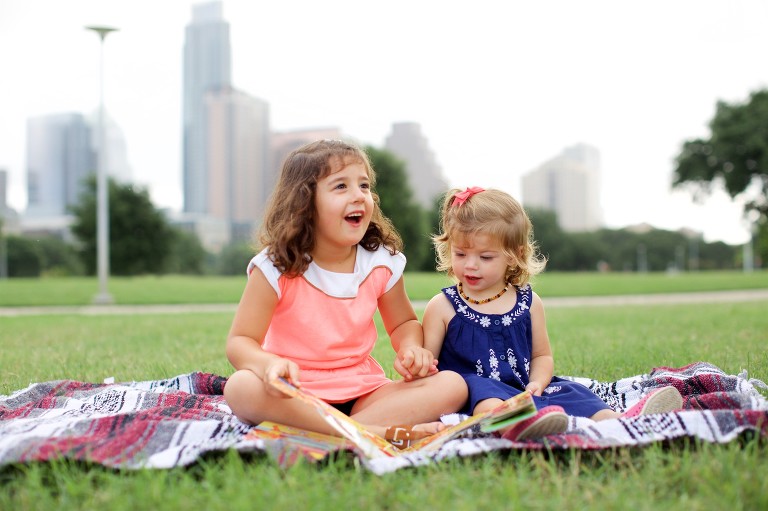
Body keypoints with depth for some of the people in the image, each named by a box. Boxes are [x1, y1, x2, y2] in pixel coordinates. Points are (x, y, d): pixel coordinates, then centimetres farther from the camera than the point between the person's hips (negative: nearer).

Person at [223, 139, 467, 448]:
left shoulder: (382, 263, 1)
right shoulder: (277, 268, -9)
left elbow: (403, 323, 18)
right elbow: (240, 341, -11)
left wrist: (411, 347, -6)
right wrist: (270, 363, -35)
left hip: (362, 393, 4)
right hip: (295, 395, -3)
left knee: (452, 385, -16)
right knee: (241, 387, -36)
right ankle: (378, 432, -38)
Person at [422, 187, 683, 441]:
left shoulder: (528, 302, 11)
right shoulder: (443, 307, 4)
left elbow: (542, 355, 17)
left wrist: (537, 382, -3)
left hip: (522, 391, 4)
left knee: (570, 392, -17)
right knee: (478, 386, -35)